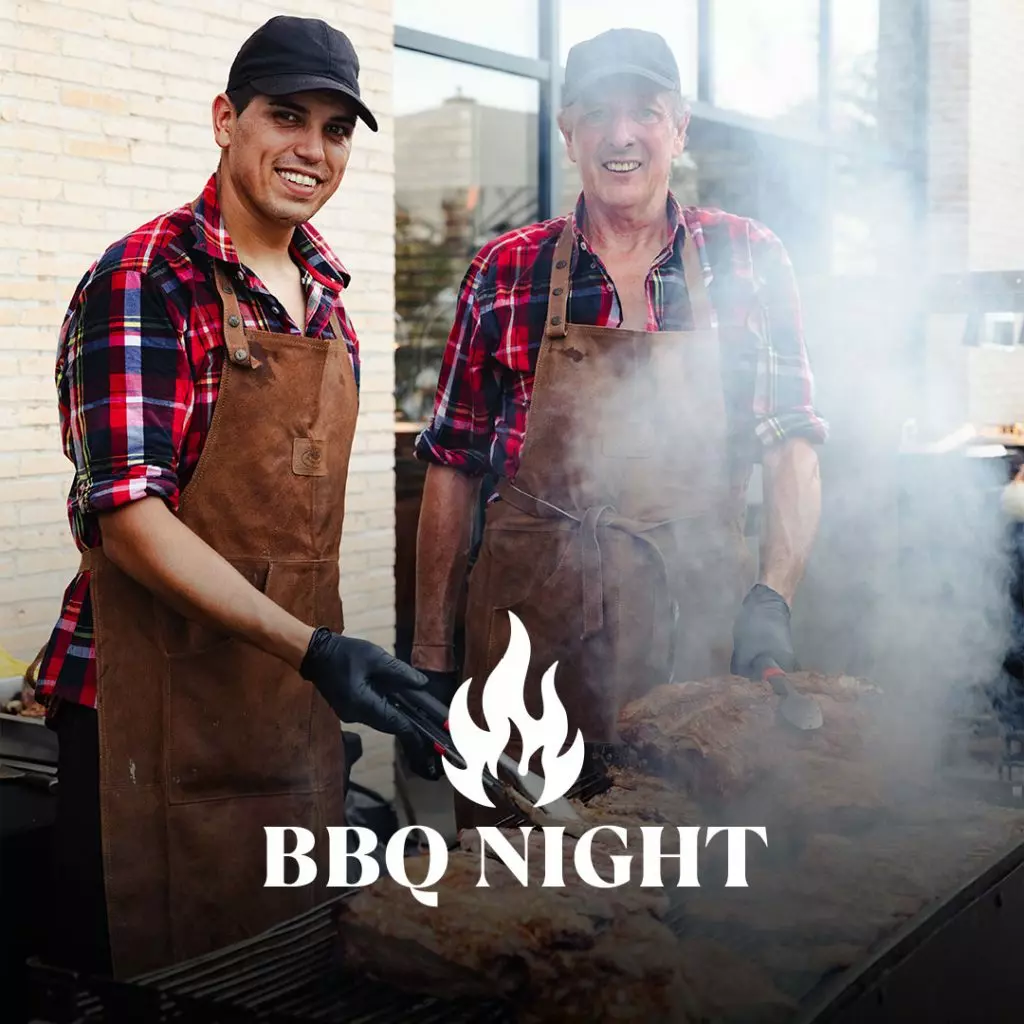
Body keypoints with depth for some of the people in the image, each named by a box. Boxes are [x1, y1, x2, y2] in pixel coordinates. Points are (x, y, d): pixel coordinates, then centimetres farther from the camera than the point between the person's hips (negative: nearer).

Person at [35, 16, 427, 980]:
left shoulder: (324, 295, 11)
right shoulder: (144, 282, -12)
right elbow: (129, 515, -19)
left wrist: (335, 668, 16)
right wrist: (310, 649, -25)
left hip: (296, 707, 7)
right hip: (155, 710, -7)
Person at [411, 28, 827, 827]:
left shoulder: (748, 262, 2)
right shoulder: (505, 273, 3)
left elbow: (793, 442, -1)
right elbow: (453, 467, 5)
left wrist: (773, 598, -17)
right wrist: (431, 656, 3)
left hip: (697, 628, 0)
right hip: (531, 629, 1)